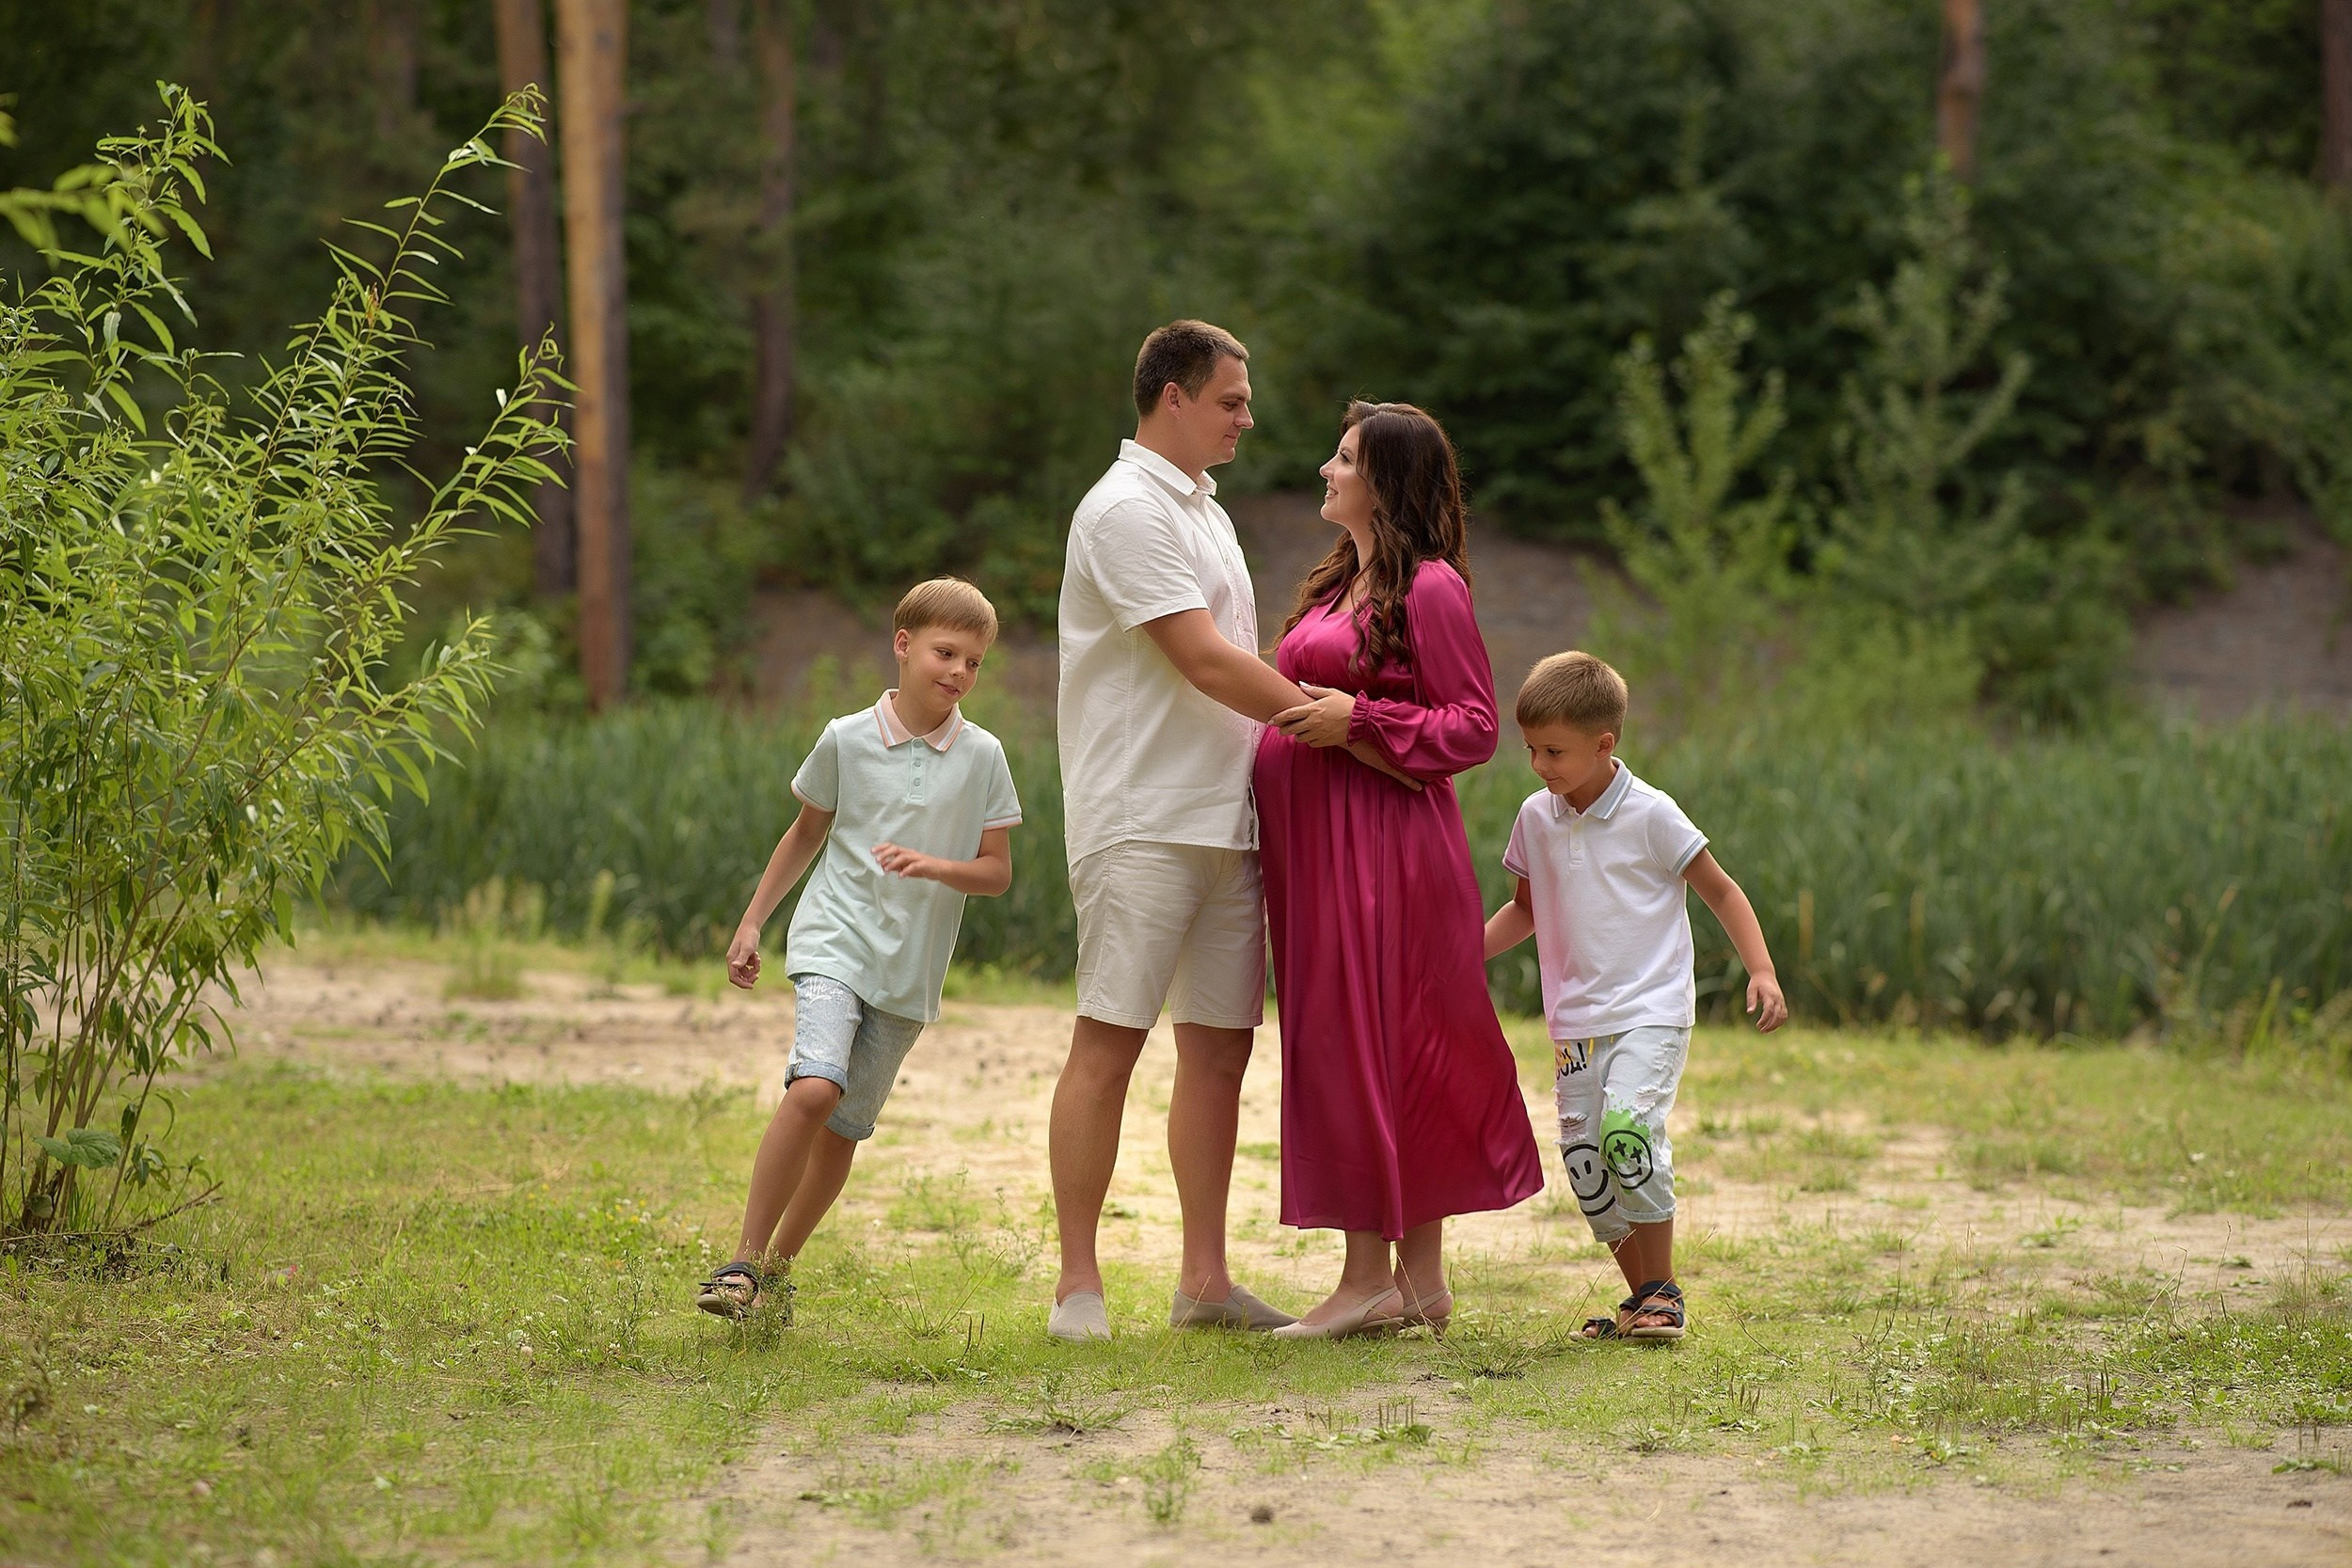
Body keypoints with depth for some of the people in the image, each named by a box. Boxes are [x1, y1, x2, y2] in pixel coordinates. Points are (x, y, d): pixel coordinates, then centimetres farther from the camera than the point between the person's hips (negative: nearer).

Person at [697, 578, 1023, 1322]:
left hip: (909, 970, 2)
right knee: (814, 1087, -24)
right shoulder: (846, 740, 0)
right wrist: (752, 921, 15)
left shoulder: (982, 757, 1)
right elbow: (807, 834, 15)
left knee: (846, 1128, 6)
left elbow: (997, 871, 4)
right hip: (835, 940, -2)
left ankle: (780, 1263, 25)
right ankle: (745, 1260, -18)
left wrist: (935, 867, -15)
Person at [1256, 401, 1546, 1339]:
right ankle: (1417, 1276, 13)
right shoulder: (1342, 583, 18)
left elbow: (1474, 729, -13)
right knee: (1337, 1046, 8)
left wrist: (1357, 719, -19)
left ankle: (1372, 1277, -3)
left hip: (1381, 843, -9)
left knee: (1368, 1045, -8)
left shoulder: (1430, 589, -9)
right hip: (1317, 841, 9)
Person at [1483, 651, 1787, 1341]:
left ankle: (1663, 1290, -12)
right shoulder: (1536, 819, 7)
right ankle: (1641, 1294, 16)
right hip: (1575, 1021, 6)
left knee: (1627, 1125, -25)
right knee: (1582, 1156, 0)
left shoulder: (1650, 816, -8)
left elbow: (1722, 893, -2)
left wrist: (1762, 973, -13)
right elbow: (1527, 908, 23)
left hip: (1650, 1013, -6)